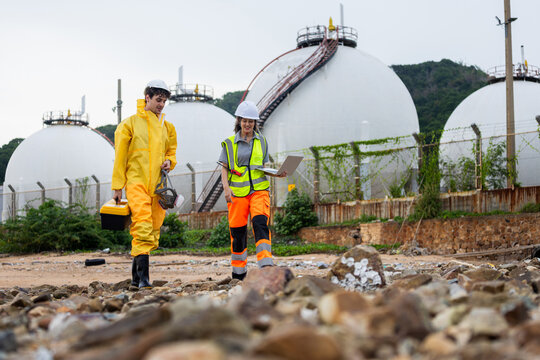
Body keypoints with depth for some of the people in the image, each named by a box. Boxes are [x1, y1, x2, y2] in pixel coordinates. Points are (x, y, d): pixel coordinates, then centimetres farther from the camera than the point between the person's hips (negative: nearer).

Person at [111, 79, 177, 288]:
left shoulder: (167, 127, 16)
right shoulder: (130, 124, 3)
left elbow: (171, 151, 27)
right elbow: (120, 157, 2)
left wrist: (169, 162, 2)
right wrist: (117, 187, -2)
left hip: (158, 185, 5)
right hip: (136, 182, -5)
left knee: (153, 230, 5)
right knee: (143, 226, -21)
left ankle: (136, 274, 19)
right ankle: (143, 276, -23)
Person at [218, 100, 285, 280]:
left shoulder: (261, 141, 12)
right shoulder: (230, 143, 5)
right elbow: (224, 168, 6)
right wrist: (226, 188, -8)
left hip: (259, 190, 1)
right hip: (237, 192, -1)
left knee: (260, 224, -19)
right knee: (238, 231, 2)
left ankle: (266, 265, -24)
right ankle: (238, 271, 17)